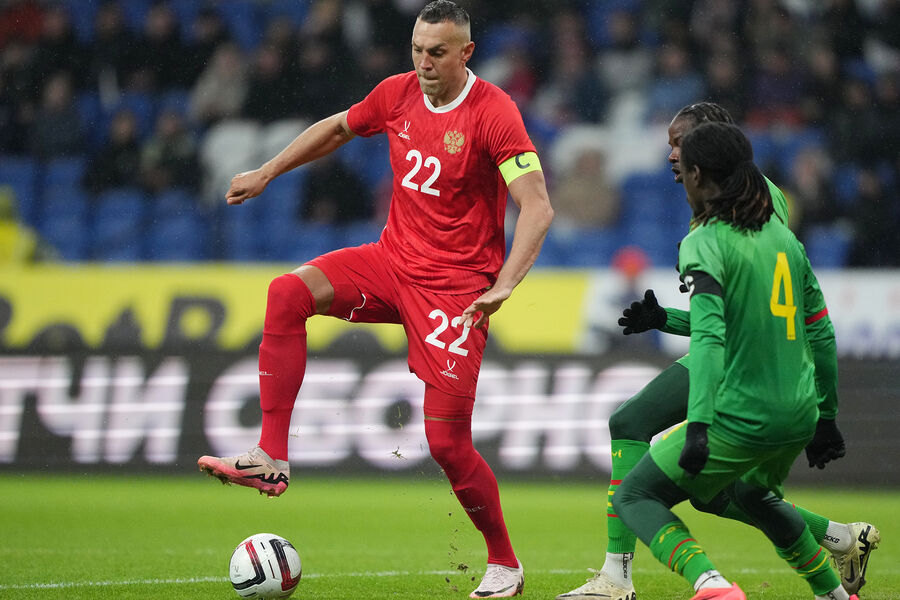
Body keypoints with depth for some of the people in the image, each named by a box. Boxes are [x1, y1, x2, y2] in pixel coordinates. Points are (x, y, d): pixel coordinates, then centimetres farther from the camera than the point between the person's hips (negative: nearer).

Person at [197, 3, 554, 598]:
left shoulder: (493, 113, -16)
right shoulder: (397, 93, 2)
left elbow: (537, 208, -22)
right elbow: (337, 128, 24)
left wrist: (504, 285, -34)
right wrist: (267, 172, 25)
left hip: (455, 287, -5)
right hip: (393, 259, 6)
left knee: (448, 443, -8)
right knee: (288, 292, -20)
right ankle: (271, 459, -20)